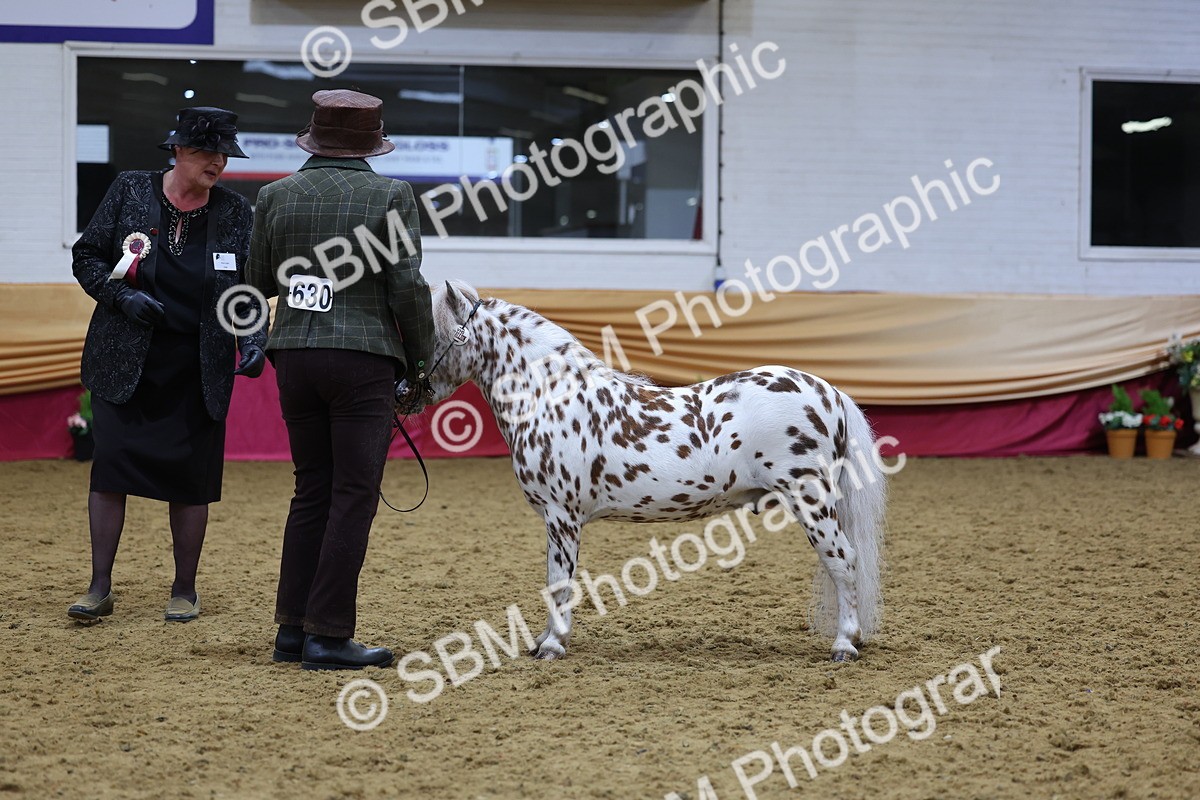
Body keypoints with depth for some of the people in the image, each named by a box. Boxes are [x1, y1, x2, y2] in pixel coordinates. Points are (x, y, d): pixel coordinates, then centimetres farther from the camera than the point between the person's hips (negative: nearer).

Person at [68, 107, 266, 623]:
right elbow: (86, 257, 5)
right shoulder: (130, 192, 0)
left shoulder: (235, 213, 3)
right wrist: (123, 296, -12)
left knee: (191, 476, 4)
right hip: (124, 362, -1)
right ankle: (100, 588, 3)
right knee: (110, 464, -5)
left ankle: (185, 591, 17)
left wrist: (253, 341, -10)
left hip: (198, 369, 1)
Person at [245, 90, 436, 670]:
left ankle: (292, 628, 17)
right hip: (362, 359, -5)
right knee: (354, 496, 0)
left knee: (312, 491, 14)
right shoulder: (391, 196, -6)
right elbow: (409, 288, -9)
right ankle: (328, 636, -1)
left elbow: (261, 281, 13)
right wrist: (420, 363, 2)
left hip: (294, 355, 5)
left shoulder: (276, 195, 4)